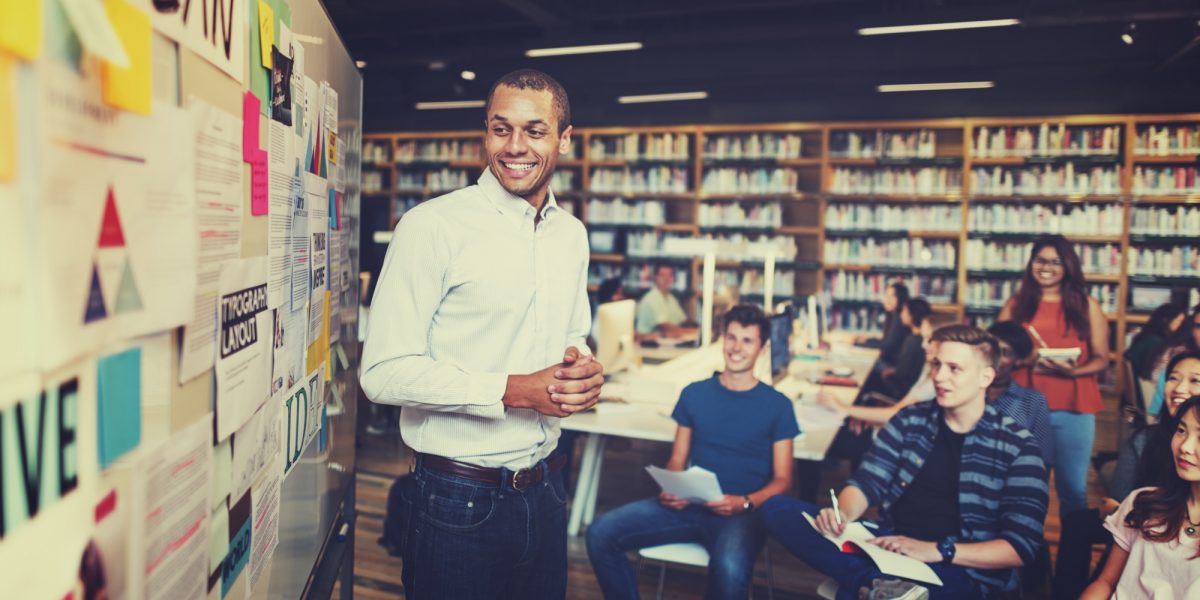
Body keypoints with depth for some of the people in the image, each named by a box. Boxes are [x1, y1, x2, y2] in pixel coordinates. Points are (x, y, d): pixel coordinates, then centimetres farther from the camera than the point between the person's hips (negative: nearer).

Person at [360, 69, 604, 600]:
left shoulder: (572, 235, 7)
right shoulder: (432, 226, -14)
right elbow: (384, 373, -17)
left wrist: (583, 367, -4)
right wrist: (513, 391, -21)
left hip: (545, 491, 6)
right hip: (459, 502, -6)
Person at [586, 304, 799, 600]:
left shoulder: (777, 405, 4)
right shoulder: (694, 394, 12)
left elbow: (782, 480, 4)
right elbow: (677, 460, 14)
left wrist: (744, 503, -16)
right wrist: (670, 490, -9)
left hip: (743, 513, -3)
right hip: (689, 505, 3)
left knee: (730, 568, -38)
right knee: (601, 533, -18)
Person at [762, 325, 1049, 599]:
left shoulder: (1018, 447, -2)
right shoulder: (911, 419, 12)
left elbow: (1021, 547, -7)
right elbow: (867, 483, 7)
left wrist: (936, 550, -21)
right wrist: (842, 515, -17)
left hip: (957, 569, -7)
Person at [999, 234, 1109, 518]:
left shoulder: (1086, 305, 6)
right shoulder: (1016, 304, 8)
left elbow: (1101, 359, 3)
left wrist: (1074, 371, -16)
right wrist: (1025, 361, -13)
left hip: (1073, 409, 0)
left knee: (1073, 488, 1)